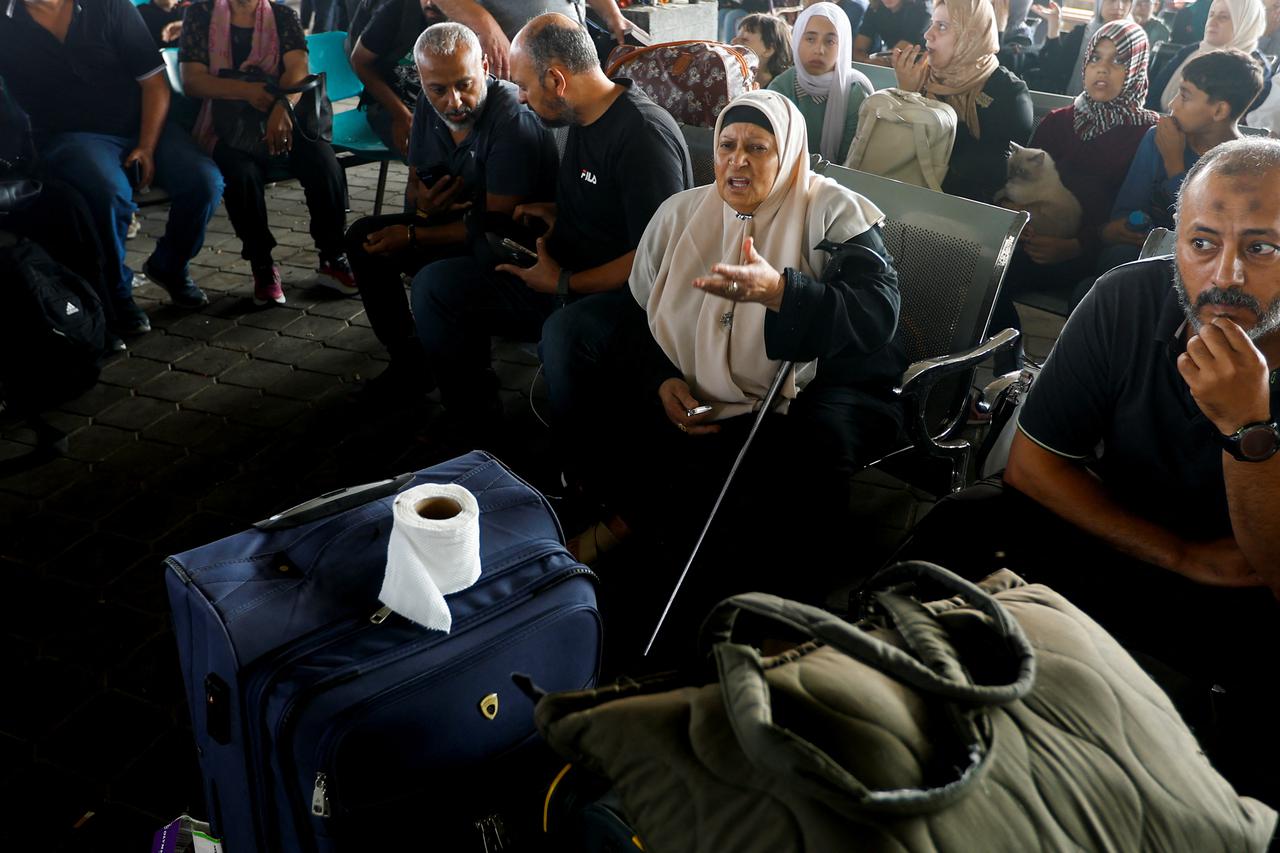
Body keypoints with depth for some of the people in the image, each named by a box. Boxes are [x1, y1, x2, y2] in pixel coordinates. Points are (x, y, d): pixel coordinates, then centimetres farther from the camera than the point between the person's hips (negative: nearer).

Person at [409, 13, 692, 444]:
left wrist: (564, 283, -16)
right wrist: (556, 214, 7)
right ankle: (473, 424, 10)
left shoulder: (645, 134, -20)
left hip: (624, 295, -9)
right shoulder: (583, 117, 9)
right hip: (560, 274, 9)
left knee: (564, 331, -42)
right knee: (433, 284, 1)